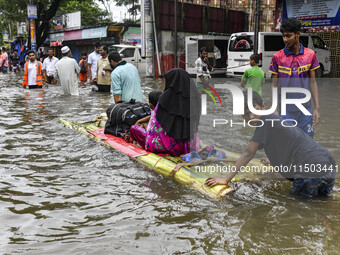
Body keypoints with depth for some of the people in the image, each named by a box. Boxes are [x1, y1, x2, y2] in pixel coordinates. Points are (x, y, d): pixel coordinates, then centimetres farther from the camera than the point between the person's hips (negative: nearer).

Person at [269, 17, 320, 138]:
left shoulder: (310, 55, 0)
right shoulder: (277, 57, -3)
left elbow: (312, 82, 5)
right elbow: (274, 84, 1)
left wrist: (317, 108, 1)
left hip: (305, 109, 1)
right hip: (285, 110, -1)